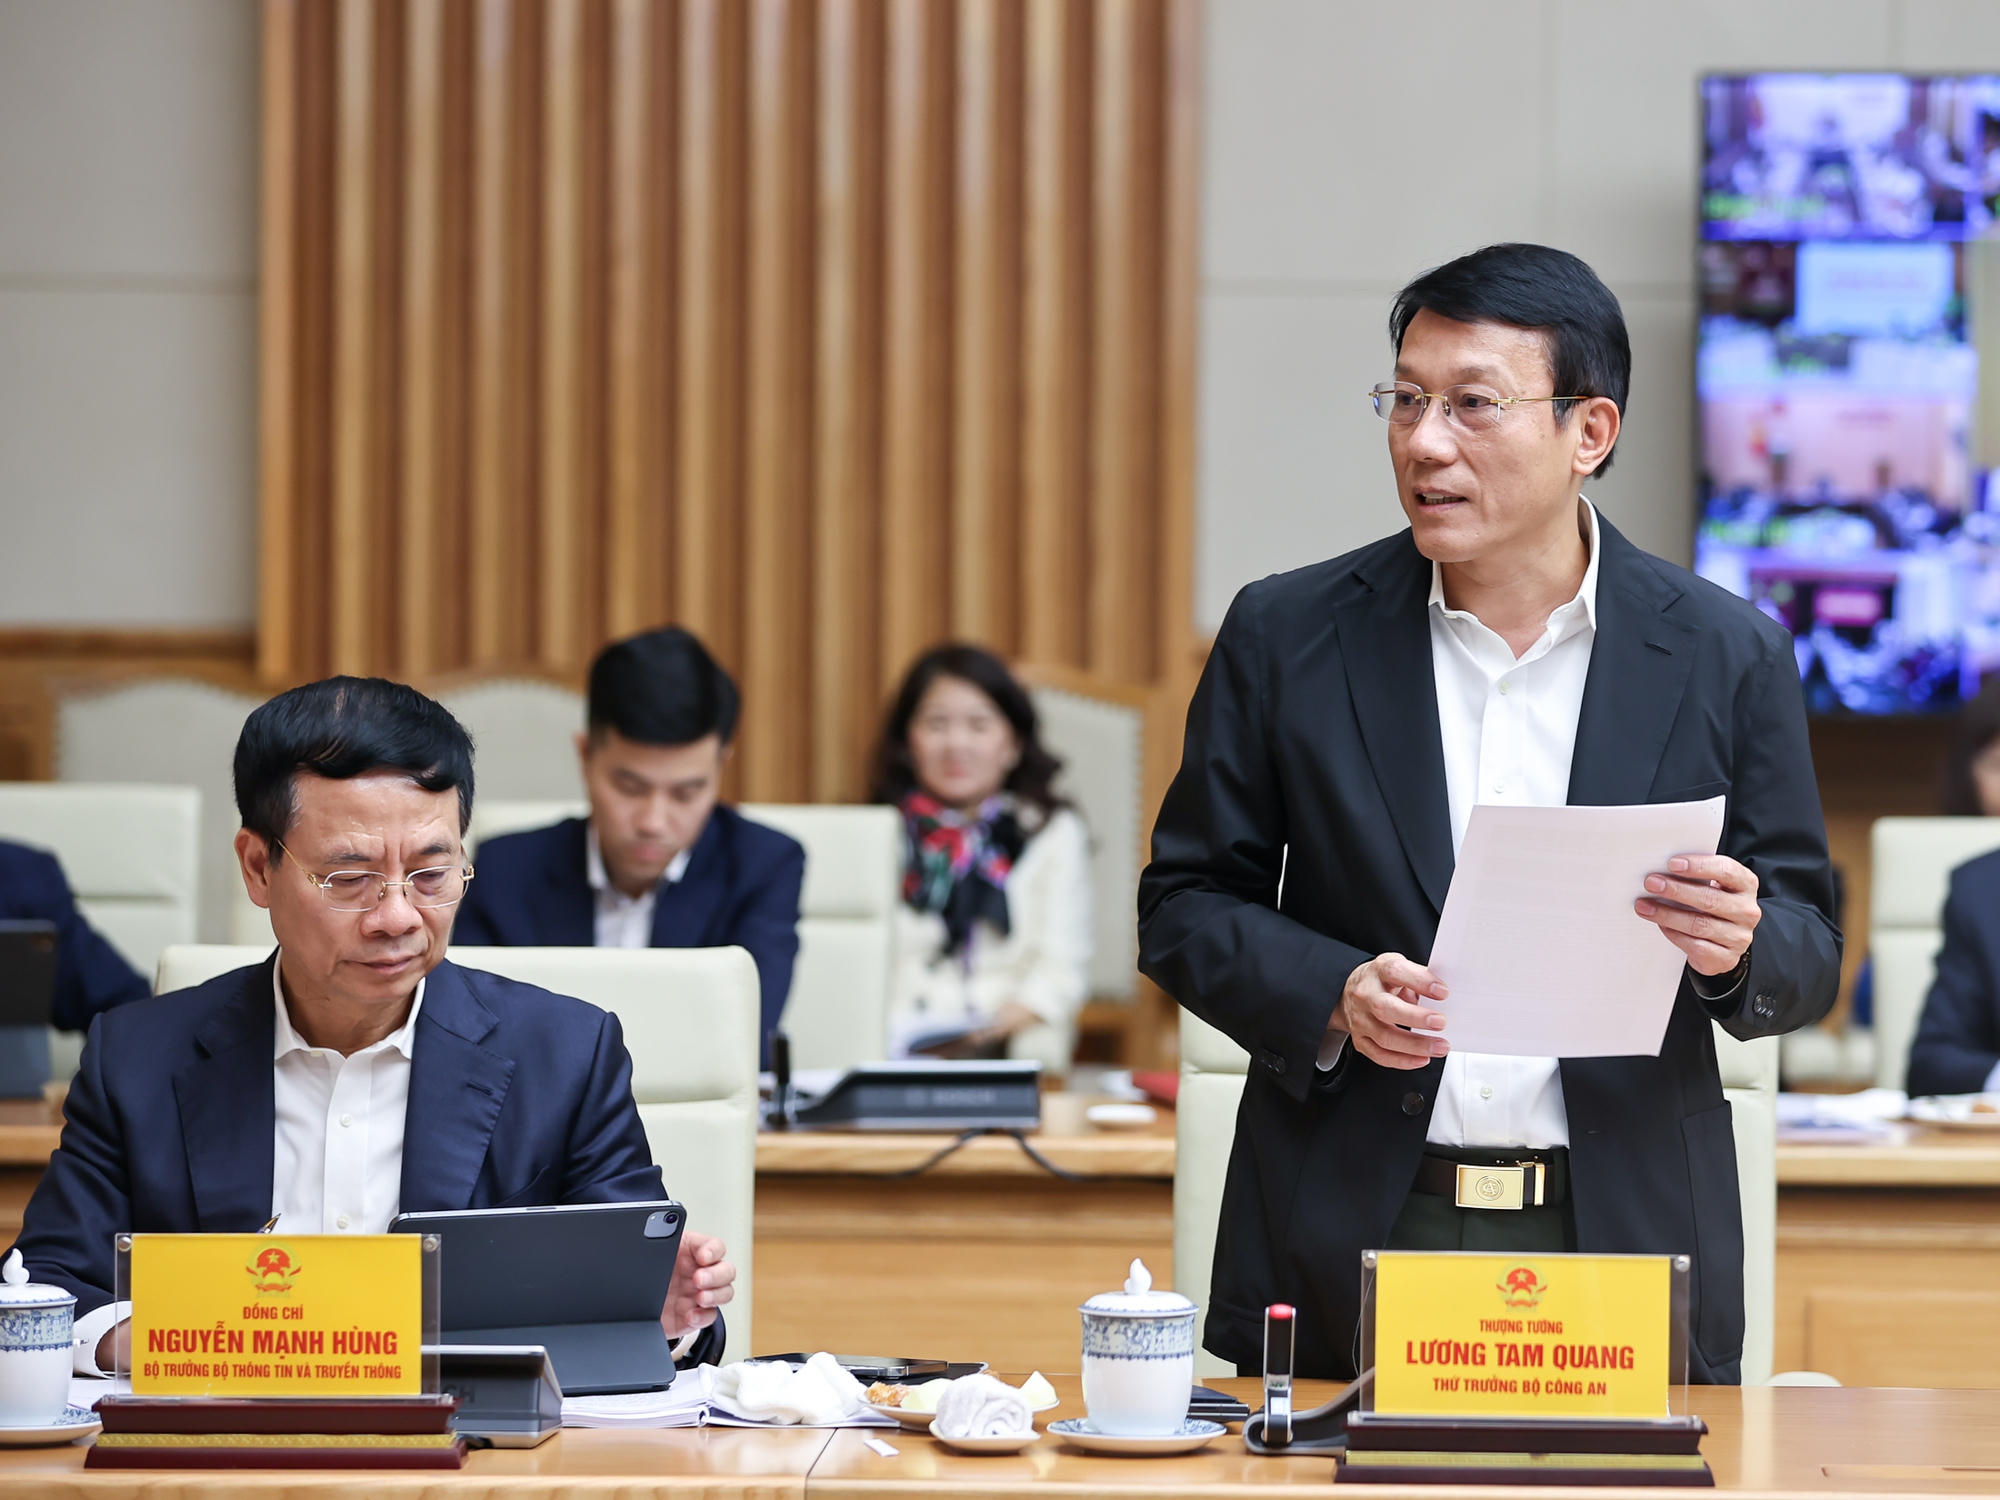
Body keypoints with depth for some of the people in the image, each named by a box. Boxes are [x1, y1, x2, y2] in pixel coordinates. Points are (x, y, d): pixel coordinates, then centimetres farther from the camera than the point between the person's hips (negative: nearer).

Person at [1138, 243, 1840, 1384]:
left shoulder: (1729, 656, 2)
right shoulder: (1287, 636, 3)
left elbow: (1810, 957, 7)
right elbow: (1186, 906, 7)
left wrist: (1738, 948, -17)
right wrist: (1331, 997, -12)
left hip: (1624, 1248, 0)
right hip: (1347, 1244, 0)